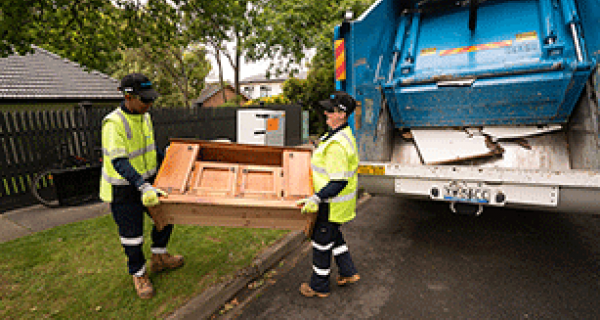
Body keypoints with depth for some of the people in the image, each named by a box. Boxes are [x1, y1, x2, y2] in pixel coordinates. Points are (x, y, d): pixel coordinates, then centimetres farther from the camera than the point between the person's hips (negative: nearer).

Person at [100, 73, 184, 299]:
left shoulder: (144, 116, 1)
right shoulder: (113, 123, -24)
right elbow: (119, 162, -33)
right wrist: (143, 187, -43)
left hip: (147, 180, 8)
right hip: (124, 190, -7)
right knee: (132, 234, 6)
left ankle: (159, 258, 35)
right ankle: (139, 275, 29)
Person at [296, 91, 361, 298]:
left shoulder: (336, 145, -28)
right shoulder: (344, 134, 5)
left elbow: (339, 182, -31)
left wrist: (316, 198, -30)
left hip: (333, 204, -10)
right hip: (337, 202, 10)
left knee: (321, 242, 7)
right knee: (333, 236, 26)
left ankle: (319, 286, 26)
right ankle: (348, 272, 41)